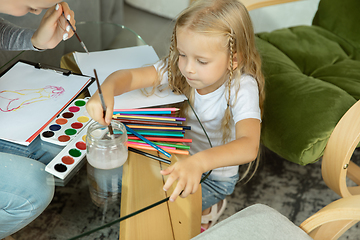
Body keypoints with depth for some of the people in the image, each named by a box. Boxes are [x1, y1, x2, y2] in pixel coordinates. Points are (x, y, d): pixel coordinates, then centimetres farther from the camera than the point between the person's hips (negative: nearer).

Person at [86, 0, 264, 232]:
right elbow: (129, 76, -23)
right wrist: (106, 90, -48)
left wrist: (199, 162, -67)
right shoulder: (178, 67, -20)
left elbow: (249, 146, -49)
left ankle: (207, 211, 16)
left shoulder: (242, 88, -34)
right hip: (179, 158, 5)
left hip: (216, 174, -5)